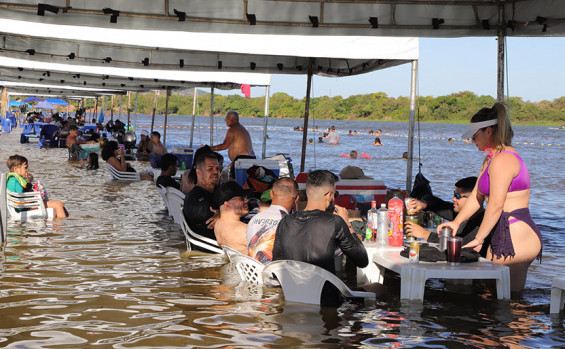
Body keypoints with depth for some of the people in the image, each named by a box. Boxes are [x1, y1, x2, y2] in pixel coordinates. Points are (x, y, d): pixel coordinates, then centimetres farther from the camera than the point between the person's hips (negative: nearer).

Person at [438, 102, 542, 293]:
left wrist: (478, 239, -16)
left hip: (514, 238, -10)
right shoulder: (490, 159, 19)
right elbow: (477, 196, 20)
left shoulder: (502, 160, -14)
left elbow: (496, 205, -20)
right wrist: (456, 222, 12)